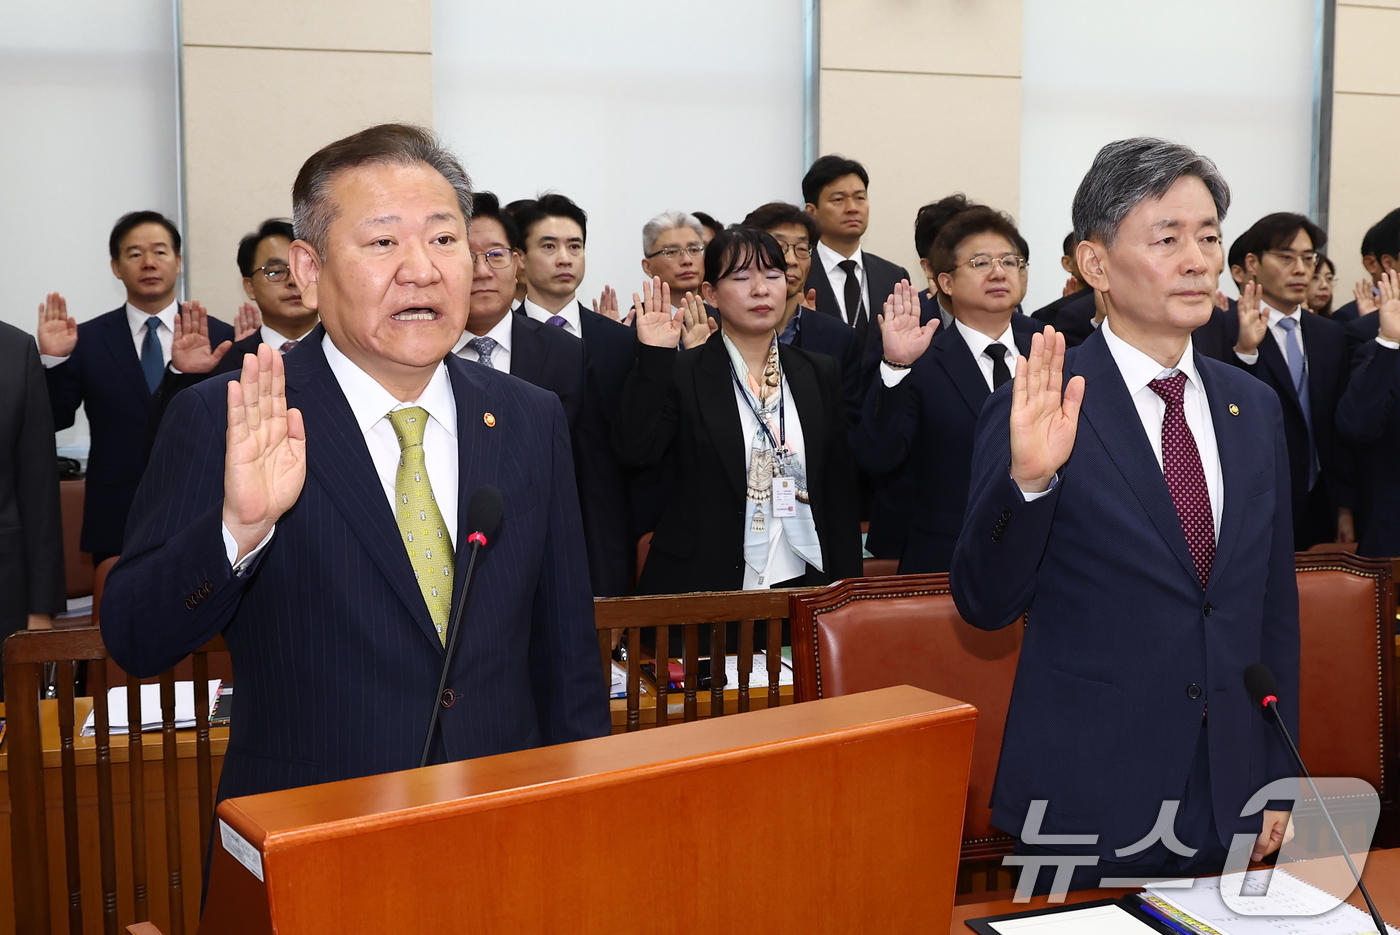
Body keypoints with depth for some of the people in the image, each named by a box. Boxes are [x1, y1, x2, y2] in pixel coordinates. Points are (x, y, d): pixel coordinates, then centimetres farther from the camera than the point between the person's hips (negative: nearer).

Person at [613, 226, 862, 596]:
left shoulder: (820, 372, 7)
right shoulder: (681, 372, -3)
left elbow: (841, 487, 7)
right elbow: (635, 452, -16)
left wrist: (846, 587, 5)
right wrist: (652, 359, -22)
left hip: (804, 582, 3)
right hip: (706, 584, -3)